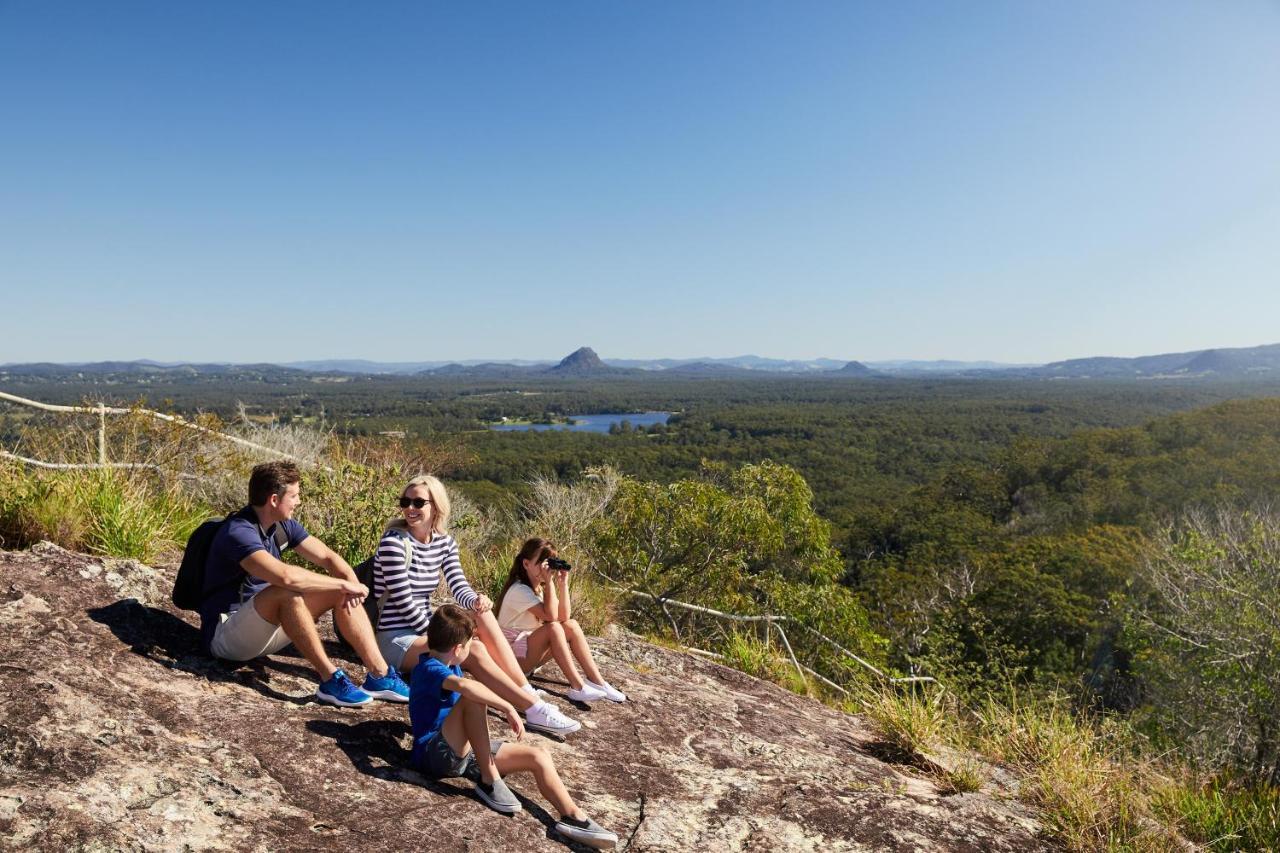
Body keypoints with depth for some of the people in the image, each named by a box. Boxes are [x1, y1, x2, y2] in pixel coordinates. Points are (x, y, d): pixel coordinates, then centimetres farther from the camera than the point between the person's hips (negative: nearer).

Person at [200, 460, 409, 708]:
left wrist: (352, 585, -20)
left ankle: (379, 676, -12)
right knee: (288, 592, -36)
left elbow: (327, 557, 1)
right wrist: (344, 585, -30)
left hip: (266, 626, 9)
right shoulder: (238, 532, -25)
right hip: (225, 635, -9)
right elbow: (285, 576, -40)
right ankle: (330, 680, -30)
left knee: (340, 594, -5)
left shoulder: (283, 525, 2)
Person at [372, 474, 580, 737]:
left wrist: (476, 601, -27)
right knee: (474, 650, -28)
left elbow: (459, 587, -4)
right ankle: (534, 710, -27)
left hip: (425, 629, 6)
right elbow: (404, 602, -17)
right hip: (396, 639, -6)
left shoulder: (445, 542, 5)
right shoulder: (394, 542, -15)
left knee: (483, 616, -21)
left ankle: (528, 692, -22)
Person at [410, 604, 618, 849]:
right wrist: (508, 708, -34)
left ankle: (573, 818, -17)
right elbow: (465, 686, -39)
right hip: (436, 754, -9)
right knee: (474, 696, -34)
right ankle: (489, 780, -26)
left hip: (464, 750, 9)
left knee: (538, 757, -8)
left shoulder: (449, 665, 14)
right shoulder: (429, 669, -16)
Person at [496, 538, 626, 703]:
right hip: (512, 654, -8)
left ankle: (597, 681, -9)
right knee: (553, 628, -29)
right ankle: (577, 687, -25)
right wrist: (549, 581, -27)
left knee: (571, 625, -8)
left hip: (531, 653, 8)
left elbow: (564, 617, -5)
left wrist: (563, 584, -13)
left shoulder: (541, 588, 6)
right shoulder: (519, 590, -20)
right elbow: (551, 616, -28)